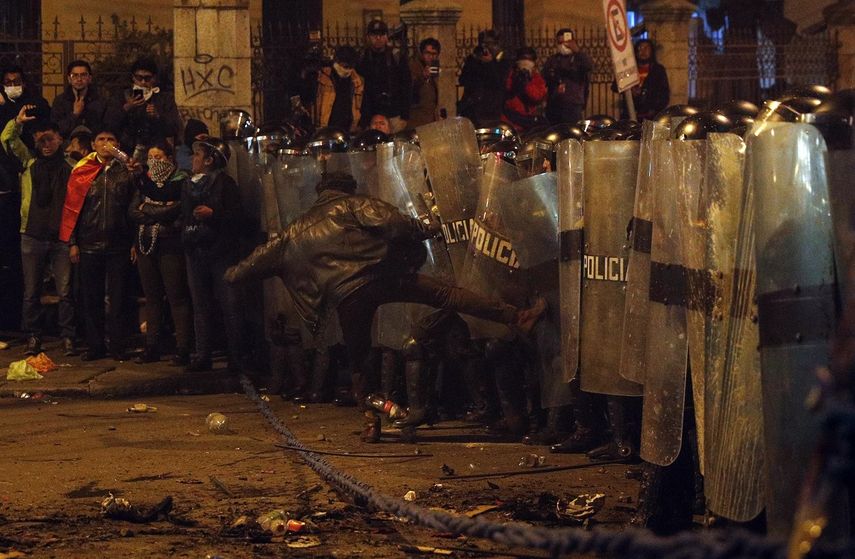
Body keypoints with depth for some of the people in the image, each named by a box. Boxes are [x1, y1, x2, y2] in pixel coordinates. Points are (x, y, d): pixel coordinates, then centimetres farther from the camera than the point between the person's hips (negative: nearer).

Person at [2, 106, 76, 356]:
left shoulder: (69, 168, 4)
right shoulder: (29, 163, 9)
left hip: (61, 237, -2)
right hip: (33, 236, 2)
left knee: (65, 291, -3)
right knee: (31, 292, 6)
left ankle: (68, 337, 2)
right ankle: (33, 337, 13)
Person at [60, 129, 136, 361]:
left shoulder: (125, 170, 2)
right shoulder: (82, 171, 5)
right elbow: (72, 207, 4)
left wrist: (134, 242, -9)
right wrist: (72, 242, -1)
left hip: (118, 244, -1)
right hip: (89, 244, 1)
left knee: (117, 298, 1)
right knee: (91, 298, 6)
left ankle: (118, 346, 7)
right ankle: (95, 346, 13)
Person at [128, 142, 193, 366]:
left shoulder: (180, 181, -1)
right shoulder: (144, 182, 15)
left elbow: (176, 210, -14)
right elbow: (132, 212, 4)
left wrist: (146, 210, -4)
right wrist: (160, 215, -9)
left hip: (170, 245, -6)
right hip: (146, 244, 6)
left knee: (177, 297, -7)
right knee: (151, 297, 8)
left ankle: (182, 349, -7)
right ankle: (151, 347, 12)